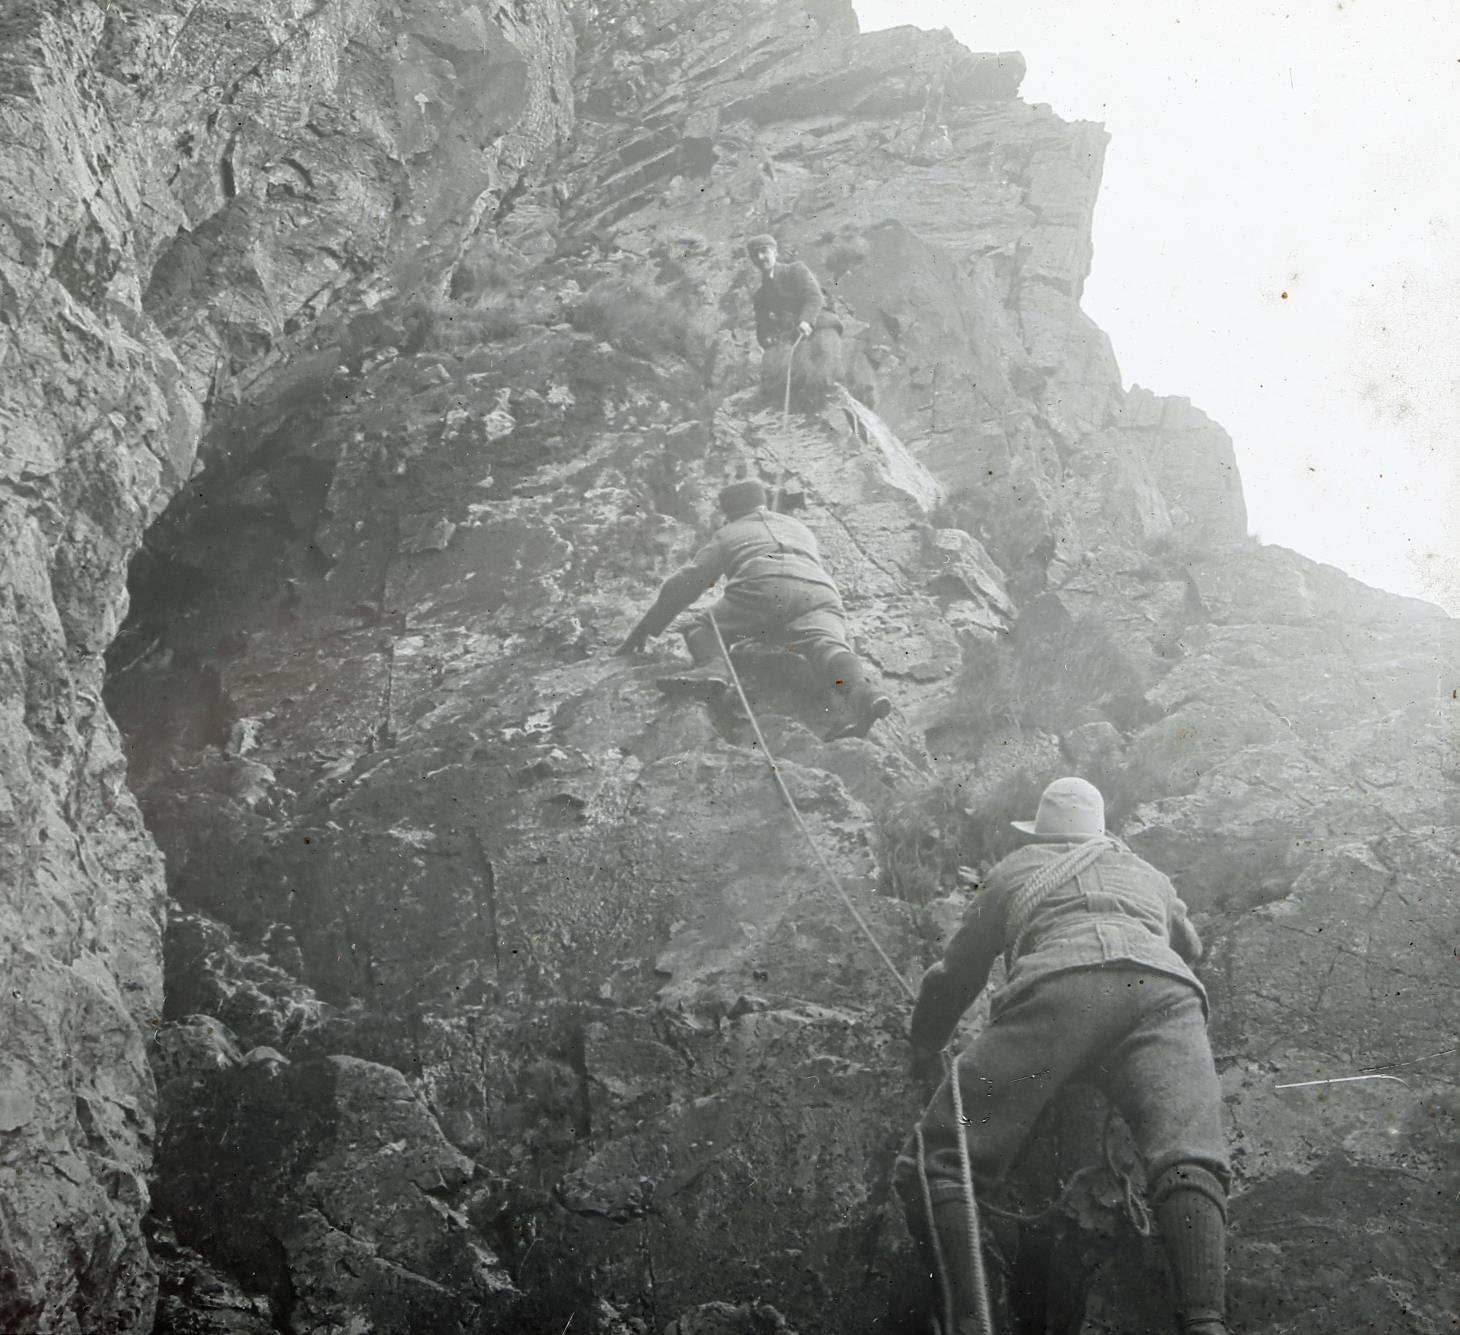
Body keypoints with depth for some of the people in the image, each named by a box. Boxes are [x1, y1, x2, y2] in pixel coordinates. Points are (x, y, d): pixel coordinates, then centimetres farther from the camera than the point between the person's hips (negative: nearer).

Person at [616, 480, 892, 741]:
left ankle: (713, 666, -23)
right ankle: (858, 690, -58)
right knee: (826, 643, -22)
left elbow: (685, 583, 29)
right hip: (820, 593, 2)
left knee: (702, 629, 14)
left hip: (762, 585, -2)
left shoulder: (727, 534, 33)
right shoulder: (800, 528, 44)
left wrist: (645, 629, 35)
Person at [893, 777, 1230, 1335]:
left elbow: (954, 974, 42)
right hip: (1165, 990, 3)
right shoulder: (1147, 874, 42)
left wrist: (923, 1046, 59)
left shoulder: (1014, 870, 36)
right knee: (1187, 1159, -18)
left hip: (1058, 986, -2)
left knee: (934, 1164, -3)